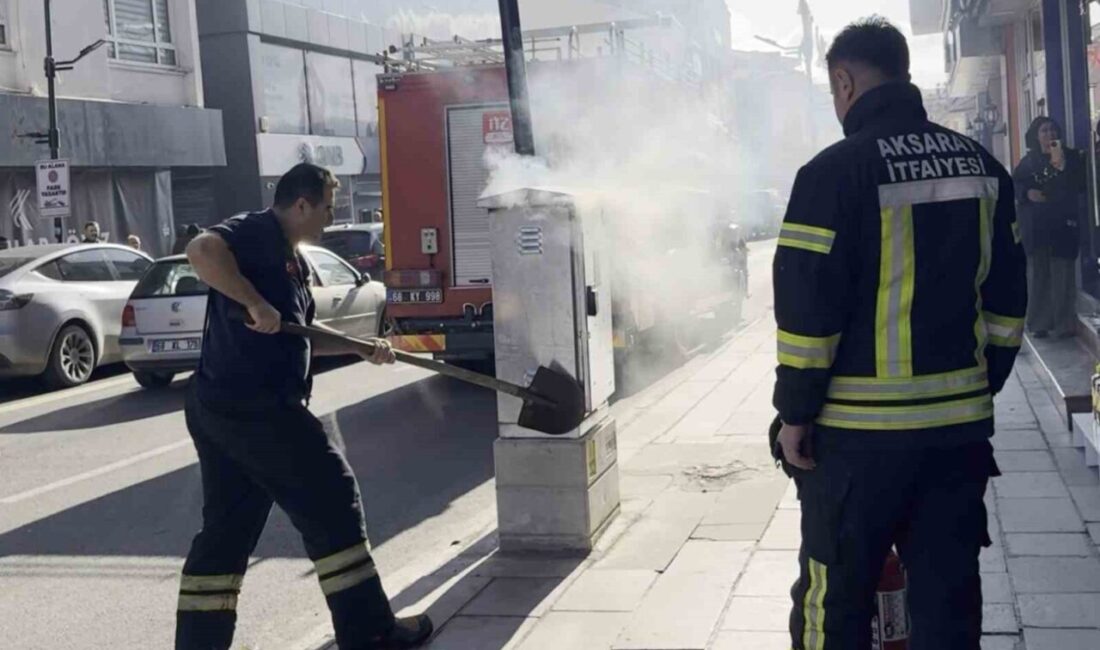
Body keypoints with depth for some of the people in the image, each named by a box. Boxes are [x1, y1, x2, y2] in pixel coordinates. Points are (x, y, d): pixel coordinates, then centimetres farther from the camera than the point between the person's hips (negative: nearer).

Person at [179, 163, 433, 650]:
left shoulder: (291, 259, 21)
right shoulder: (258, 232, -9)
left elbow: (301, 337, 27)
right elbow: (202, 250, -28)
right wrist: (255, 303, -28)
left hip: (222, 409, 10)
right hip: (256, 409, -10)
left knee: (226, 529, 12)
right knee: (331, 502, 0)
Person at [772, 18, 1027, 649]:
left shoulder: (836, 171, -11)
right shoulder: (981, 165, 8)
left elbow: (807, 307, -14)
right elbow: (1007, 297, 12)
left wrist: (795, 411, -5)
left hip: (860, 430, -5)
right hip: (961, 423, 6)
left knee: (836, 596, 7)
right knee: (948, 591, 13)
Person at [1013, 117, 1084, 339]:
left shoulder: (1071, 156, 4)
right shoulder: (1028, 161, 12)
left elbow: (1080, 185, -5)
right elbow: (1014, 185, 12)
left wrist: (1062, 166, -18)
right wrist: (1027, 193, -8)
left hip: (1063, 224, -2)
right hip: (1035, 226, 2)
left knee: (1062, 274, -5)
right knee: (1038, 274, 4)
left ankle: (1064, 324, 0)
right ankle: (1040, 323, 11)